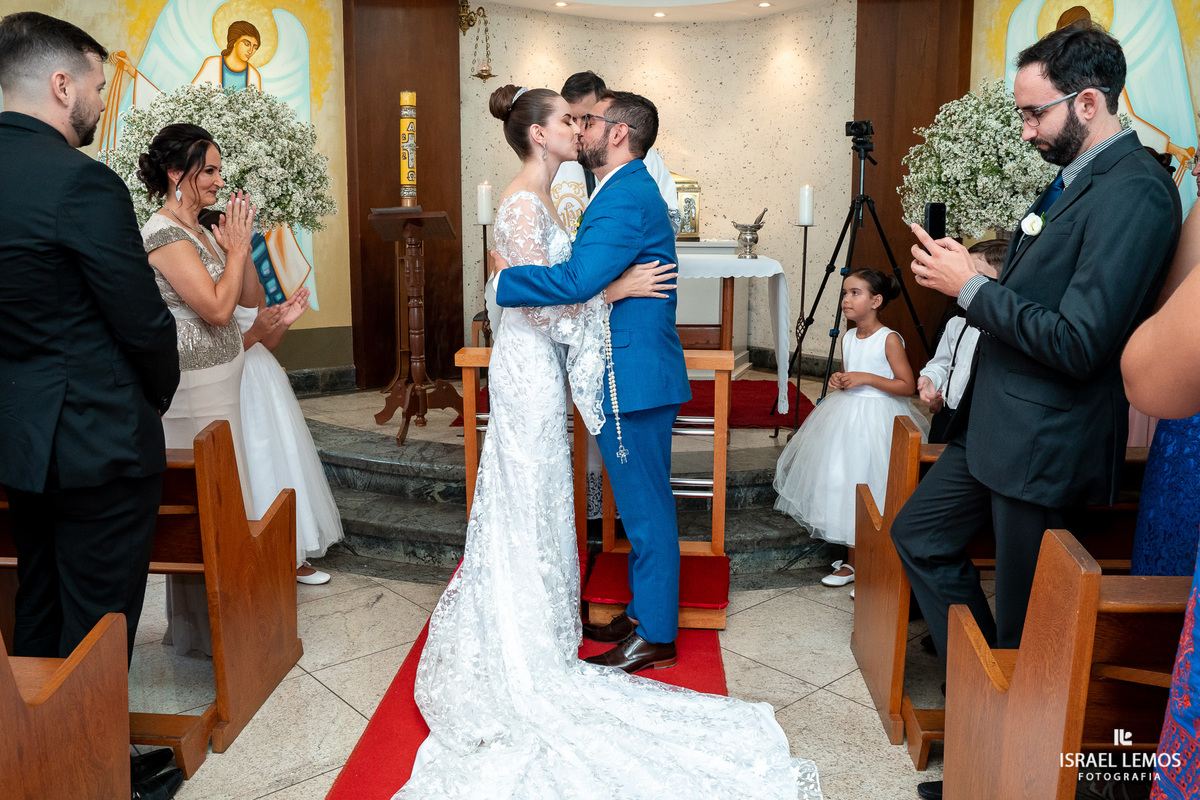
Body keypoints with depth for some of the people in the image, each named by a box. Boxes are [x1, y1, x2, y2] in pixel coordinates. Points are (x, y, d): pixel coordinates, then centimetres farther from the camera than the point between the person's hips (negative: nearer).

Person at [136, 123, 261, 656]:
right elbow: (217, 308, -22)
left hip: (223, 381, 9)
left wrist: (237, 245, -1)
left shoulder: (202, 231, 12)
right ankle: (208, 628, 13)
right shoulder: (164, 234, -15)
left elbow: (250, 296, 12)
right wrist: (238, 246, -11)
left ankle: (212, 612, 29)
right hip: (195, 391, -9)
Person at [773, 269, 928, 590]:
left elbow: (907, 386, -15)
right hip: (845, 416, 7)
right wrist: (838, 380, -1)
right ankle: (853, 558, 23)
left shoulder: (889, 340, -12)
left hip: (877, 418, -7)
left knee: (867, 488, -3)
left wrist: (866, 378, -22)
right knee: (843, 487, 9)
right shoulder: (847, 338, 8)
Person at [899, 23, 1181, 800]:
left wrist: (970, 285, -19)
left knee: (1026, 630, 6)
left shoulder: (1132, 192, -21)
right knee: (919, 535, 19)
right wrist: (978, 277, 1)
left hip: (1044, 443, -10)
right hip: (997, 424, 10)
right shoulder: (1078, 177, 9)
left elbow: (1078, 342, -26)